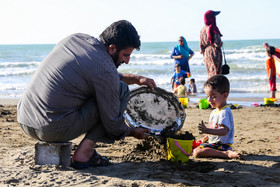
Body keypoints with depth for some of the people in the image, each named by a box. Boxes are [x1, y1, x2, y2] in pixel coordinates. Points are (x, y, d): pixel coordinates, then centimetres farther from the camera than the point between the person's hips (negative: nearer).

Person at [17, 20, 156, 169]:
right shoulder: (105, 68, -13)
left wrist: (135, 79, 25)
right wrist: (133, 132, 14)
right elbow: (112, 122, -6)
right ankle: (84, 152, -2)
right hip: (55, 130, -8)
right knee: (121, 90, 1)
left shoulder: (75, 38, 10)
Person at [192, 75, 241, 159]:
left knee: (197, 152, -31)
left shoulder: (224, 112, -18)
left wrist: (207, 130, -42)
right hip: (212, 143, 11)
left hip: (221, 145, -11)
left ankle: (226, 154, -30)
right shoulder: (214, 112, 16)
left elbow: (224, 131, -31)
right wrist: (205, 138, 26)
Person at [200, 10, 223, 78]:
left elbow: (201, 44, 10)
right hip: (215, 53, -7)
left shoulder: (203, 30, 6)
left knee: (210, 74, 15)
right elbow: (217, 43, -20)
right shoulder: (214, 29, -15)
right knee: (216, 73, -4)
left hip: (206, 53, 7)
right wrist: (221, 43, 2)